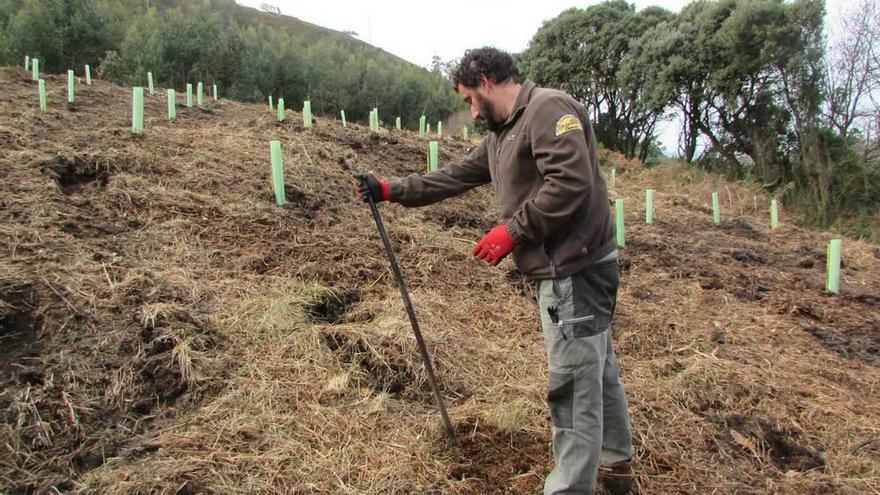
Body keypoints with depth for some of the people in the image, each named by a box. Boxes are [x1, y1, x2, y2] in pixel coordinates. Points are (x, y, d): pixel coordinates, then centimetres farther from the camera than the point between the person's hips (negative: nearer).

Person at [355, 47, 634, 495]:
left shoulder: (549, 109, -13)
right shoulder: (501, 135, 18)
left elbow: (571, 184, -25)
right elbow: (453, 177, 22)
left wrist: (512, 230, -19)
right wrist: (389, 190, 21)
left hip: (575, 269, -10)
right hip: (567, 270, 10)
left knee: (573, 384, -3)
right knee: (598, 370, 21)